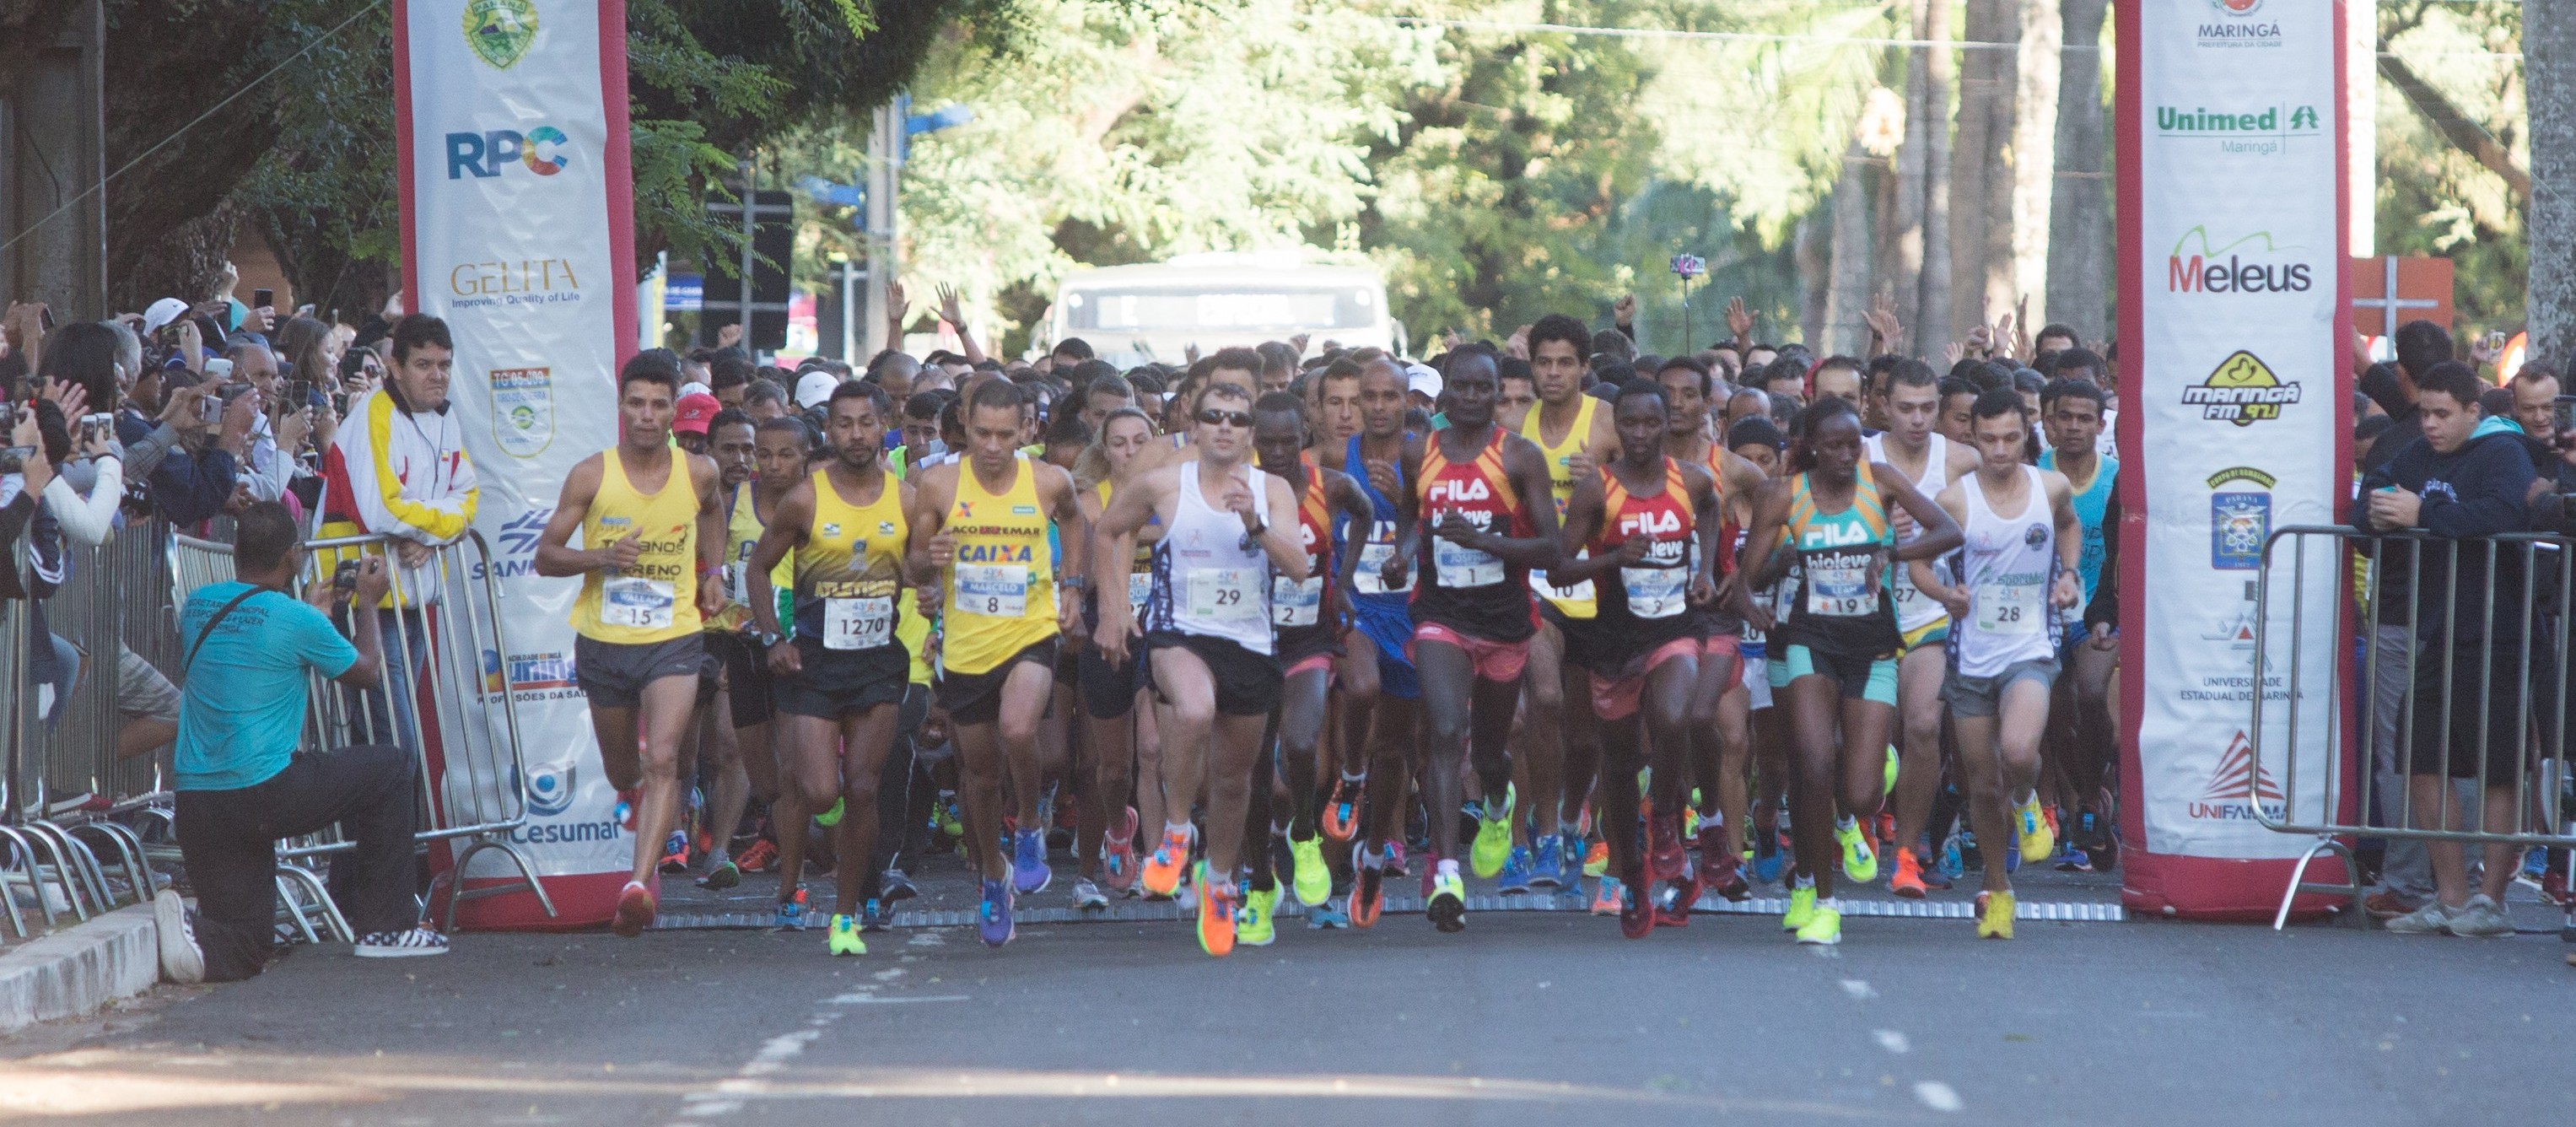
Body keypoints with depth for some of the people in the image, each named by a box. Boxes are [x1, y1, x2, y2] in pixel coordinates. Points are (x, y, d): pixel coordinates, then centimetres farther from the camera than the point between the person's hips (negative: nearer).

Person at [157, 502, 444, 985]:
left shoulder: (196, 606, 9)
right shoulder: (297, 620, -9)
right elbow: (365, 670, 10)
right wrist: (369, 602, 26)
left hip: (194, 803, 6)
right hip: (265, 794, -6)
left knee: (245, 946, 14)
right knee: (390, 769, 17)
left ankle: (191, 933, -20)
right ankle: (386, 926, 19)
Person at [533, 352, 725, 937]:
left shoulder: (698, 473, -2)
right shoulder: (592, 475, -8)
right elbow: (545, 555, -4)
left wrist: (711, 572, 14)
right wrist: (601, 556, -21)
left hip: (673, 640, -1)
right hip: (603, 641, 1)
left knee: (663, 760, -20)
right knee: (621, 770, 17)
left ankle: (640, 884, -27)